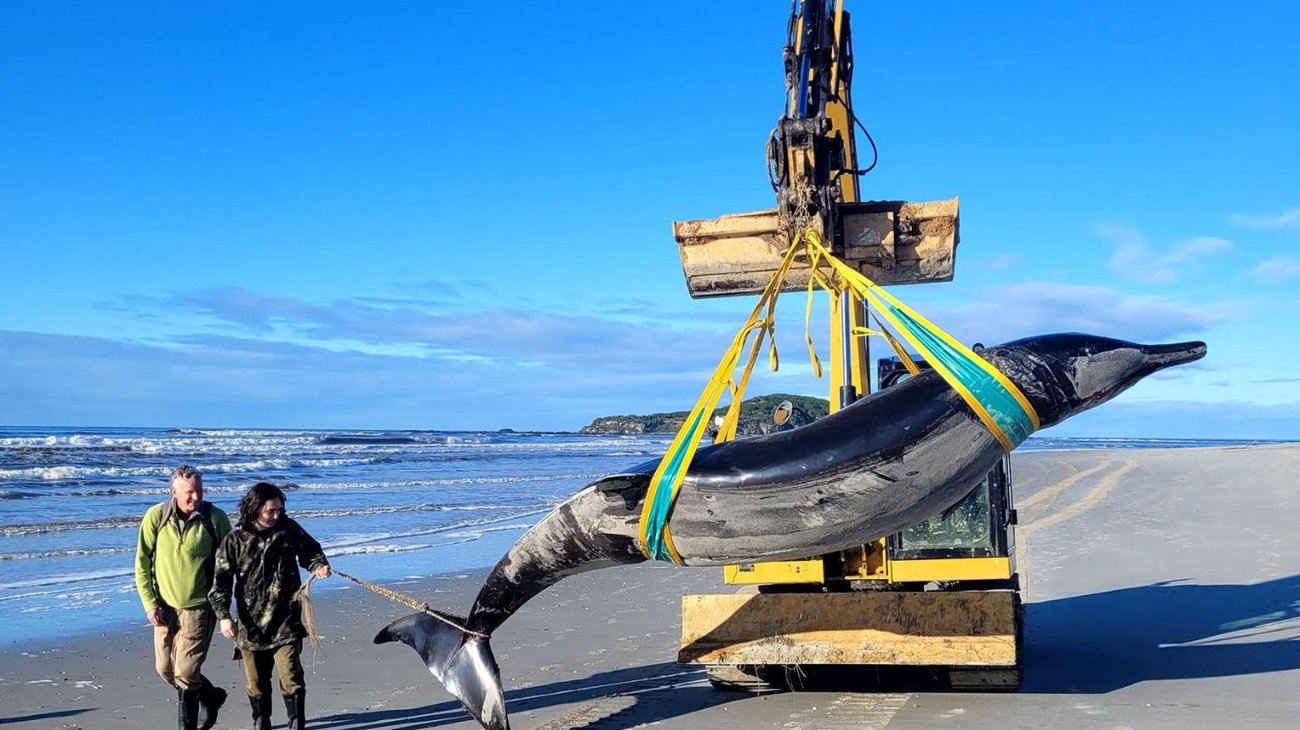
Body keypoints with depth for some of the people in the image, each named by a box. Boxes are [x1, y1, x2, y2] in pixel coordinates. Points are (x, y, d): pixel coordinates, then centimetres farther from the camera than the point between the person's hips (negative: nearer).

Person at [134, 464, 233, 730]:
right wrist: (149, 603, -6)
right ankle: (210, 696, 36)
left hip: (199, 607, -3)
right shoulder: (155, 516, -7)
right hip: (165, 606, 3)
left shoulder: (215, 518, -10)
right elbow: (142, 562, -1)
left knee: (185, 673, -7)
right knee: (165, 669, 12)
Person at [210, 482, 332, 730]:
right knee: (256, 683, 13)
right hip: (251, 624, 1)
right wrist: (223, 615, -14)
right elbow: (221, 580, -4)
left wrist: (318, 565, -9)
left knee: (291, 679, -8)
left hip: (286, 624, -1)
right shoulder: (236, 539, -5)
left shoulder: (289, 529, -2)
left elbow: (310, 551, 13)